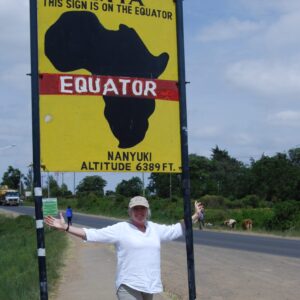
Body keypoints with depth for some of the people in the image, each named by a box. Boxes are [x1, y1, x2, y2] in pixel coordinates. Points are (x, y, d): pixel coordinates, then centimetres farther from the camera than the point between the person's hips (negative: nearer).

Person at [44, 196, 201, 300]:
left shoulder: (155, 229, 11)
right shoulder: (120, 229, -5)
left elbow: (175, 229, 25)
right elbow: (92, 234, -10)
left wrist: (194, 216, 27)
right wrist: (65, 227, -17)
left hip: (149, 285, 6)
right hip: (129, 286, -6)